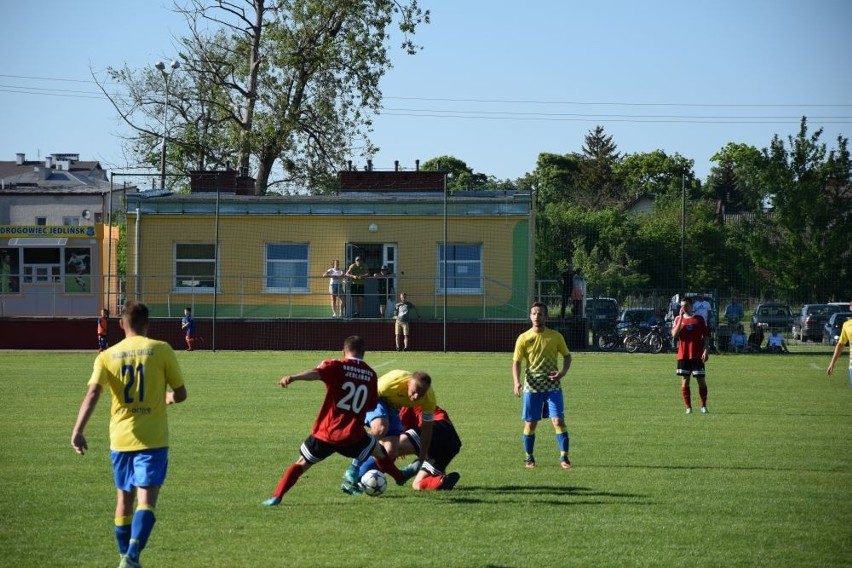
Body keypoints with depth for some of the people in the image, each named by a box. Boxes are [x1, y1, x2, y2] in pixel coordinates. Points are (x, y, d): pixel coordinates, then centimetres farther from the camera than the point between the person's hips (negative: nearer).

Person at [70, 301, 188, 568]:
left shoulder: (107, 356, 3)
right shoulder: (161, 350, -2)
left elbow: (93, 393, -11)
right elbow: (180, 394, 1)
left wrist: (78, 430, -17)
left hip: (120, 437, 3)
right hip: (153, 438, -3)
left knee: (125, 497, 19)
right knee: (146, 498, -9)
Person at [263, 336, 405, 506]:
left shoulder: (336, 366, -5)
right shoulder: (371, 375, 7)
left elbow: (316, 373, -27)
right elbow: (372, 405, 14)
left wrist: (293, 377, -44)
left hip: (325, 434, -2)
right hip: (353, 435, 2)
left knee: (301, 464, 10)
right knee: (379, 452, 29)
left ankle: (276, 497, -4)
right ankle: (403, 480, 44)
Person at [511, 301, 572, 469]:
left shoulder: (555, 336, 1)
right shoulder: (523, 338, -1)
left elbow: (567, 355, 12)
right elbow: (516, 362, 0)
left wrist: (563, 371, -8)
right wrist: (516, 382, -16)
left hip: (552, 386, 0)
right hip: (532, 387, 0)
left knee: (559, 421, -9)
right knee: (530, 423, 4)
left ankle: (564, 457, -2)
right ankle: (528, 457, 19)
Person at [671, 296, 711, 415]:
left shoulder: (699, 319, 4)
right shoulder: (678, 319, 7)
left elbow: (706, 336, 5)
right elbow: (674, 334, -8)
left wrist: (706, 350, -6)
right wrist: (681, 318, -12)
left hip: (697, 355, -1)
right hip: (683, 355, 1)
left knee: (701, 380, -2)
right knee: (685, 381, 1)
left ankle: (703, 406, 7)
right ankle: (688, 408, 6)